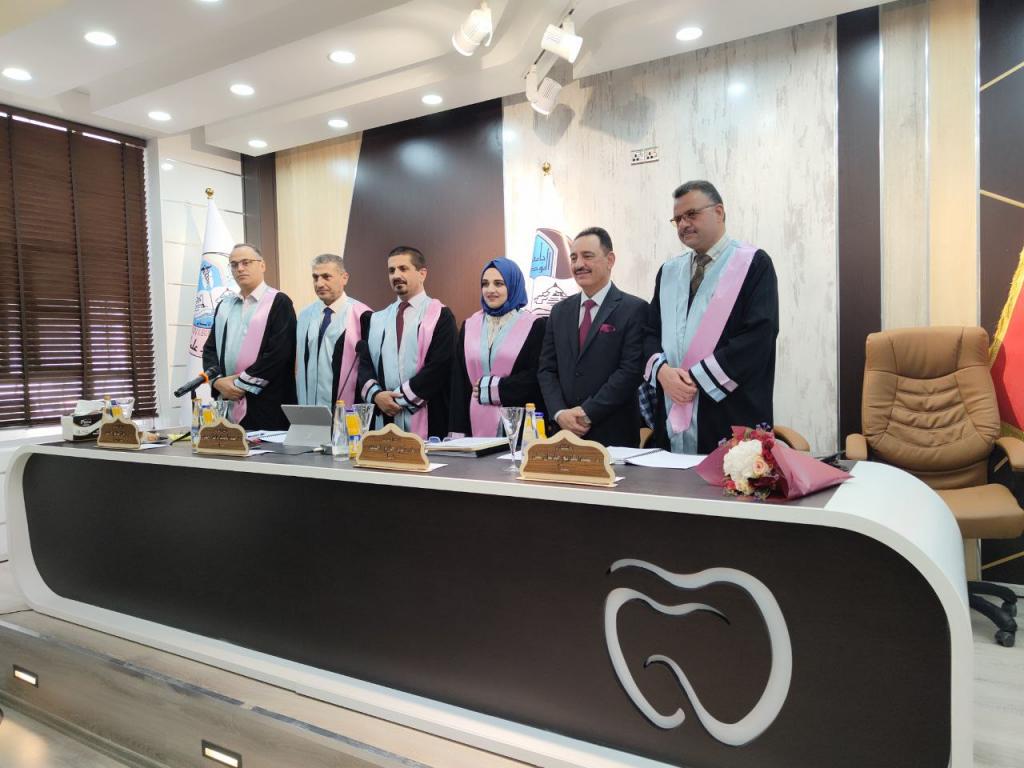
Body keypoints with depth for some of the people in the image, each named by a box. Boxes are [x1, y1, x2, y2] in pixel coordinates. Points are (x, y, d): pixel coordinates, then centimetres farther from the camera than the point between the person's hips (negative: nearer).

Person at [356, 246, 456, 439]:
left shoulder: (439, 315, -1)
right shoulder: (377, 319, 16)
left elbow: (439, 367, -10)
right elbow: (364, 364, 11)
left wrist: (400, 396, -10)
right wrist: (376, 395, -7)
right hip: (383, 420, 4)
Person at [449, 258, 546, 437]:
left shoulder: (535, 325, 0)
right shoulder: (469, 326, 12)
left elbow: (537, 377, -8)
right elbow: (458, 382, 8)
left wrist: (493, 388, -10)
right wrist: (457, 429, 1)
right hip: (476, 424, 3)